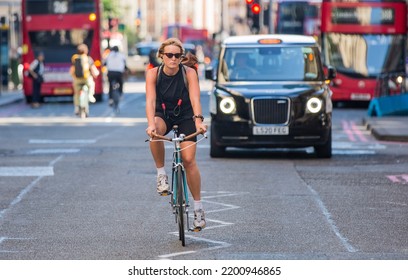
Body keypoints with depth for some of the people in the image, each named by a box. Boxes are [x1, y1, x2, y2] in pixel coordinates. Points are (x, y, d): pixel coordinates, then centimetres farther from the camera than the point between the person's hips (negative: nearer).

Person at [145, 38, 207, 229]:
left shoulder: (189, 72, -19)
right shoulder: (153, 73, -16)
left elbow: (195, 98, -30)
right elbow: (150, 101, -27)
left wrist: (198, 120, -49)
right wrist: (151, 124, -44)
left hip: (185, 117, 0)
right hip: (163, 115, 0)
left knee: (188, 160, -14)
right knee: (155, 133, -36)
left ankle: (198, 206, -1)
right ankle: (161, 174, -17)